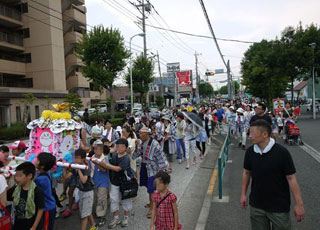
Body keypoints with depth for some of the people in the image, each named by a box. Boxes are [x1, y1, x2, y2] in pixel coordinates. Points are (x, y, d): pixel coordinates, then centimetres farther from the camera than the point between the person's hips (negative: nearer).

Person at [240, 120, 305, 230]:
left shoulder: (282, 152, -18)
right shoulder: (250, 151, -6)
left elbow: (291, 178, -13)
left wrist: (299, 204, -10)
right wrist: (243, 194, 9)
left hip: (279, 207, -3)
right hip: (256, 205, 4)